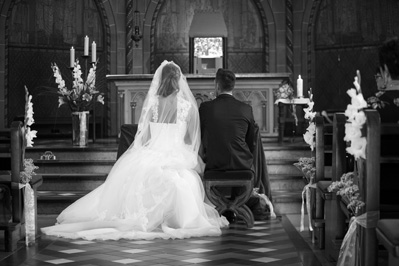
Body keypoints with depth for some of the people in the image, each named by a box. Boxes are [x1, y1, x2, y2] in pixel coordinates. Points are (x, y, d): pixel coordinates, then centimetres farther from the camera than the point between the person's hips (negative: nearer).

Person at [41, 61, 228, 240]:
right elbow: (192, 140, 4)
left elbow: (143, 138, 5)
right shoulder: (188, 106, -3)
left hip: (151, 157, 3)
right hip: (177, 158, -3)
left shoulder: (152, 103, 2)